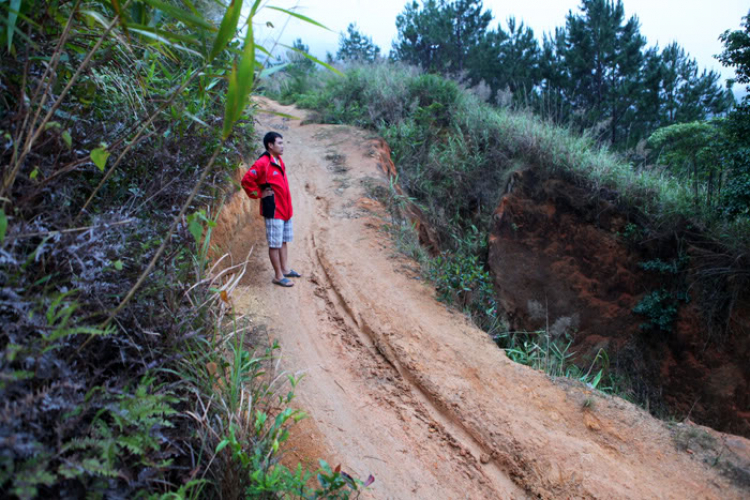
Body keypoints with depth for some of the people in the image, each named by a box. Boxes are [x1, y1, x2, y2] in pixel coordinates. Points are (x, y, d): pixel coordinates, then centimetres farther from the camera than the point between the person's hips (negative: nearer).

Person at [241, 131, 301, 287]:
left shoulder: (279, 162, 11)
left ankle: (285, 269, 31)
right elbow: (247, 181, -23)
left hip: (285, 210, 9)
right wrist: (259, 193, -14)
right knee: (275, 244, 1)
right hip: (273, 211, -9)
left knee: (283, 241, 18)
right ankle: (278, 276, 9)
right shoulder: (262, 163, -18)